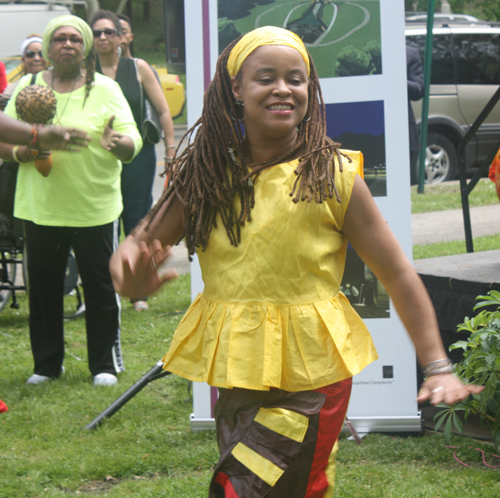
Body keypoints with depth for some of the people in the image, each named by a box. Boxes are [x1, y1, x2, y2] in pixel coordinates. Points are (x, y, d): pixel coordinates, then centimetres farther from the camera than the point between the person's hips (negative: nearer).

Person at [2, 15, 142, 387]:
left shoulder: (105, 89, 1)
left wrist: (118, 143, -28)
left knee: (101, 287, 3)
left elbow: (133, 142, -5)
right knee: (43, 287, 6)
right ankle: (47, 364, 19)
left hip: (95, 207, -2)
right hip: (40, 207, 2)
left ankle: (105, 365, 14)